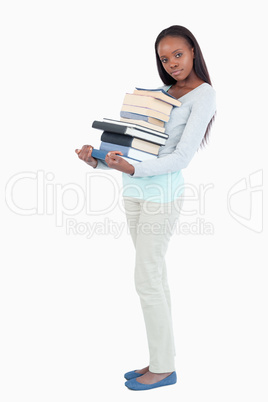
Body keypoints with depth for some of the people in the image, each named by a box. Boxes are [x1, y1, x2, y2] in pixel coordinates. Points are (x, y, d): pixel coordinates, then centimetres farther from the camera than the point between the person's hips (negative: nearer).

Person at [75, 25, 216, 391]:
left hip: (162, 192, -7)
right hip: (135, 189, 7)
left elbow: (182, 157, -14)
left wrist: (133, 169, -26)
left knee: (147, 279, -4)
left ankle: (164, 367, 11)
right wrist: (98, 161, -2)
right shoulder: (160, 93, 16)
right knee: (155, 277, 10)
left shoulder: (203, 94, -4)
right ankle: (159, 361, 21)